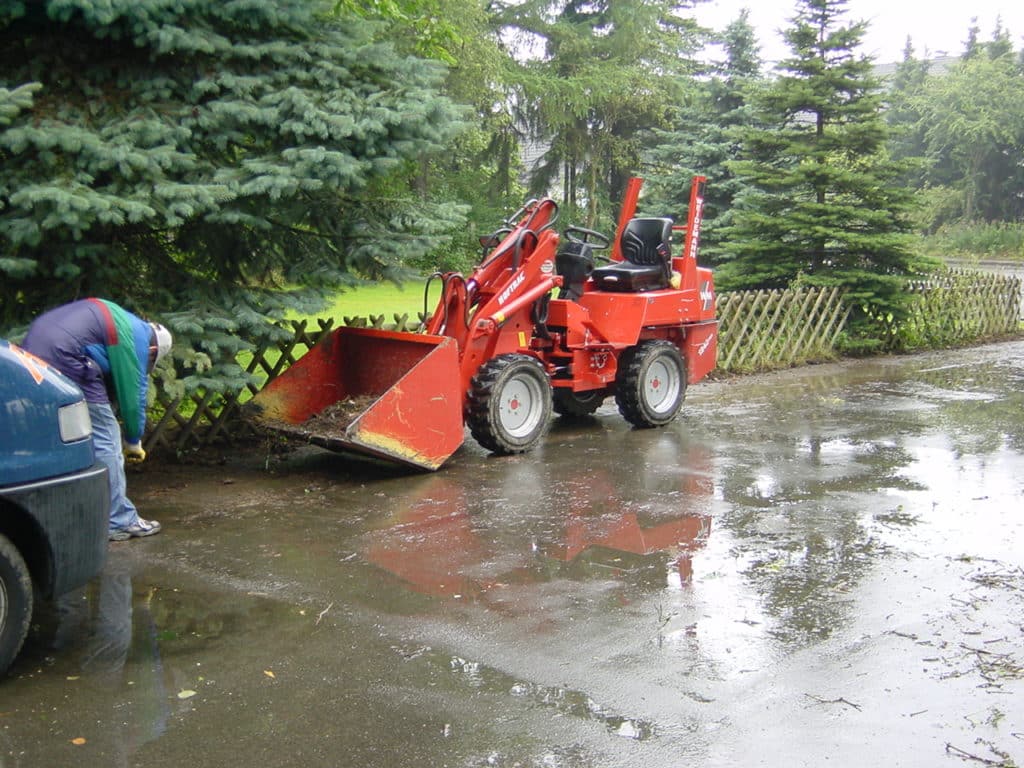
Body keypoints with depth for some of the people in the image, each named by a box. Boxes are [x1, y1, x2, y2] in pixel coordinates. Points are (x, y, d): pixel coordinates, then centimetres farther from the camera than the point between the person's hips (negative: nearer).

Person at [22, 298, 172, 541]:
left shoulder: (111, 317, 27)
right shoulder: (137, 338, 1)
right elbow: (132, 394, 2)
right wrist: (134, 442, 17)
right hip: (64, 358, -10)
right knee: (104, 441, 0)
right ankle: (120, 522, 5)